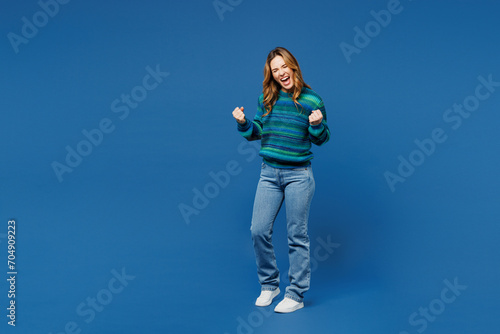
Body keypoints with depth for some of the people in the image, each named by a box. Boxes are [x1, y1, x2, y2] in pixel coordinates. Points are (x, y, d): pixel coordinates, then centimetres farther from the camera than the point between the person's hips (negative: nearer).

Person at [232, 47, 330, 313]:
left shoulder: (312, 100, -4)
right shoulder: (266, 99, 6)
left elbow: (322, 139, 1)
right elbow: (257, 132, 13)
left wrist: (317, 124, -19)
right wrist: (243, 123, -6)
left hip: (298, 175, -4)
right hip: (269, 173, 4)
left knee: (297, 236, 3)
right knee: (259, 231, 3)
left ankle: (296, 295, 15)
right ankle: (269, 285, 23)